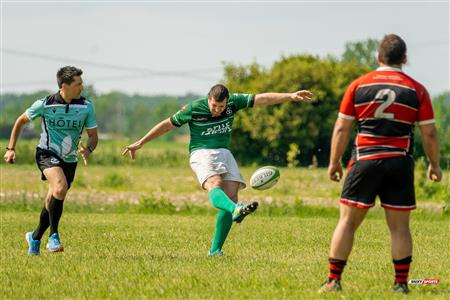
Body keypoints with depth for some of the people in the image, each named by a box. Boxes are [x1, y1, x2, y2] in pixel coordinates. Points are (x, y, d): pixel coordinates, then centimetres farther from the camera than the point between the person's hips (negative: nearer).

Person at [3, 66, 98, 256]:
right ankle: (54, 236, -21)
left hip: (69, 160, 4)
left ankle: (35, 237, 31)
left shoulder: (86, 106, -5)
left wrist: (88, 149, -20)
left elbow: (93, 135, 2)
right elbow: (21, 121, 5)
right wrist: (11, 149, 2)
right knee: (60, 187, -30)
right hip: (47, 154, -4)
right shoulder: (45, 104, -11)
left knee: (53, 202, 6)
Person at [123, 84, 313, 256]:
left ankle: (215, 250, -8)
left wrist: (291, 97, -10)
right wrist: (140, 143, 3)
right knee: (215, 185, -33)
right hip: (201, 153, -5)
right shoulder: (194, 109, -8)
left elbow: (262, 99, -1)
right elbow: (167, 124, 2)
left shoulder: (233, 102, 1)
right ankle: (235, 210, -67)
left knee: (231, 196, -12)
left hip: (224, 154, 5)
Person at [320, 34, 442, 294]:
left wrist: (334, 162, 11)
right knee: (400, 227, 7)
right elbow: (429, 133, 2)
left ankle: (334, 281, 1)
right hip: (400, 163, 0)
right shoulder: (417, 90, 2)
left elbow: (342, 128, 3)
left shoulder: (358, 86, 3)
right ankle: (401, 284, 6)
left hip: (365, 160, 0)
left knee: (348, 221, 4)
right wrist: (435, 165, 14)